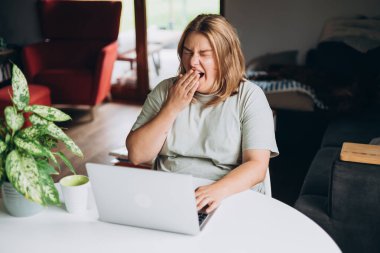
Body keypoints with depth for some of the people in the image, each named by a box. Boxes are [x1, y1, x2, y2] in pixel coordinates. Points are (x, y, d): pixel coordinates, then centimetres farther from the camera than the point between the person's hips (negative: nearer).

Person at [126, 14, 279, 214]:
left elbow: (257, 166, -9)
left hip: (228, 200, -2)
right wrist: (172, 108, -6)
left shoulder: (249, 96, 0)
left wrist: (218, 190, -27)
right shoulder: (165, 90, 8)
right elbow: (136, 155, 2)